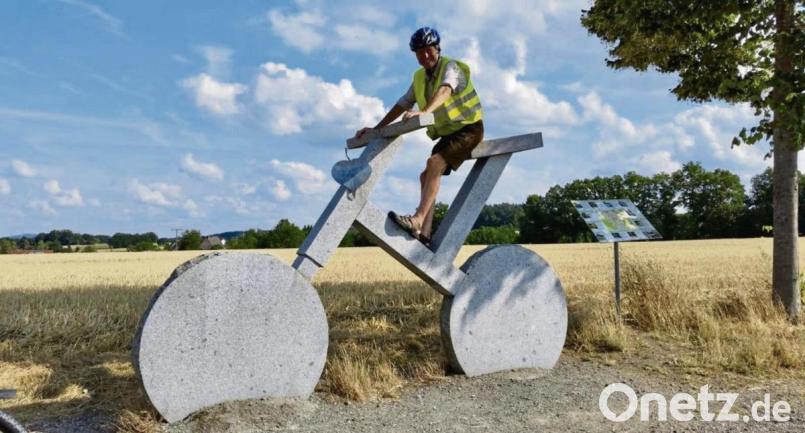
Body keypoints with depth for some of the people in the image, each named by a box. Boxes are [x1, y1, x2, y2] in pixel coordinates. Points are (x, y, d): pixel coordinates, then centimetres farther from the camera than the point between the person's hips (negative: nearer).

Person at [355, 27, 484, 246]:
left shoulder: (450, 66, -14)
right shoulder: (420, 78, 8)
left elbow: (445, 90, -35)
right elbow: (402, 105, 11)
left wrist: (424, 112, -53)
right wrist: (376, 129, 5)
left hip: (468, 128, -7)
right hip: (447, 133, 8)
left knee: (434, 164, -27)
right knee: (427, 176, -3)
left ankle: (417, 220, -33)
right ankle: (424, 233, -4)